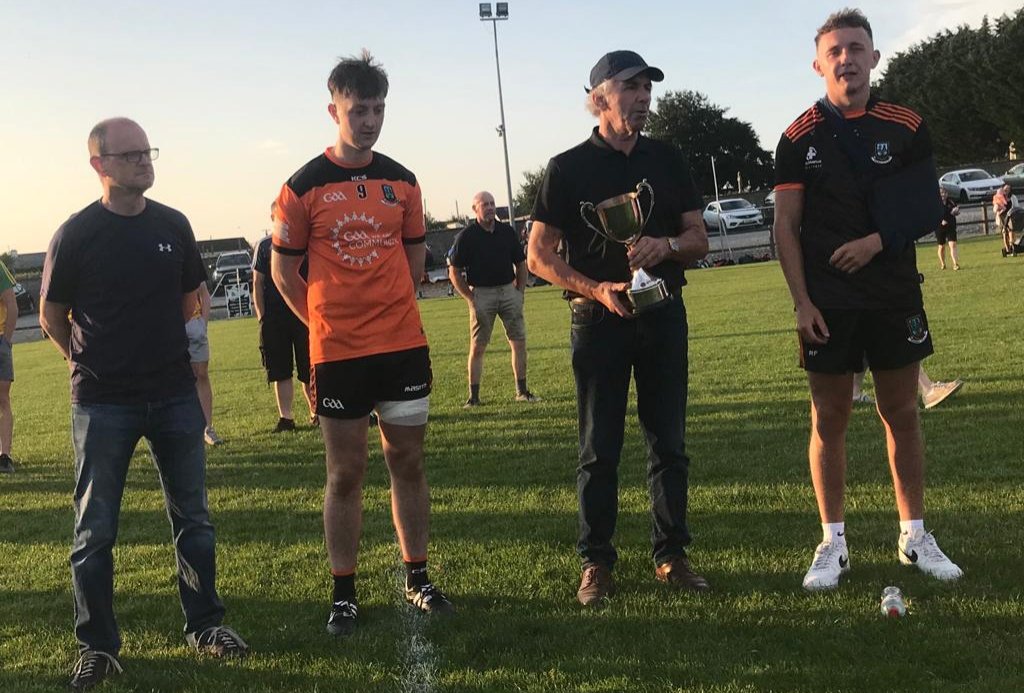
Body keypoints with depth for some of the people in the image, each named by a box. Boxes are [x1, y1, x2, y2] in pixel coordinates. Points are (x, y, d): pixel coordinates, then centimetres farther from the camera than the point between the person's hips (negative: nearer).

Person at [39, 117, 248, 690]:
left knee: (193, 518, 10)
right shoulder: (77, 235, -7)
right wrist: (93, 363, 5)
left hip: (175, 395, 3)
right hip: (103, 403, -3)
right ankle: (97, 645, 15)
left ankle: (206, 623, 24)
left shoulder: (173, 225, 4)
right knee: (95, 529, 3)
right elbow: (52, 316, 3)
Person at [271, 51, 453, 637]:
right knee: (346, 473, 4)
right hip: (338, 351, -3)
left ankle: (418, 579, 22)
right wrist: (323, 321, -1)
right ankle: (344, 594, 15)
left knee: (409, 462, 9)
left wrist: (391, 310, 10)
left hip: (404, 345, 3)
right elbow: (283, 268, 2)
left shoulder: (402, 182, 6)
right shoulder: (305, 186, -4)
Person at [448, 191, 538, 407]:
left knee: (519, 342, 2)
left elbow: (521, 263, 16)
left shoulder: (507, 231, 8)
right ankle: (474, 396, 4)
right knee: (477, 347, -2)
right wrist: (470, 298, -6)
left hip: (509, 290, 4)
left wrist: (520, 291, 7)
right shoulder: (467, 236, -3)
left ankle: (522, 391, 12)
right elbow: (454, 272, -1)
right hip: (481, 293, -3)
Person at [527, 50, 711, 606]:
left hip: (664, 314, 4)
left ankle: (671, 555, 18)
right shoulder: (568, 168, -1)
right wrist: (597, 290, -18)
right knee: (599, 450, 2)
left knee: (669, 443, 7)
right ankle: (596, 563, 11)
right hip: (599, 318, -3)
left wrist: (667, 246, -12)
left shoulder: (668, 161, 10)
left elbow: (699, 239, 11)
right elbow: (539, 256, -3)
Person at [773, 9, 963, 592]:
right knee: (829, 419, 3)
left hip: (895, 297, 1)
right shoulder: (800, 138, 1)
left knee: (903, 414, 8)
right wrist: (801, 300, -9)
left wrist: (876, 241, -13)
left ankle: (915, 536, 20)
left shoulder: (907, 128, 4)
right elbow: (786, 225, -1)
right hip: (827, 303, -1)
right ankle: (834, 543, 13)